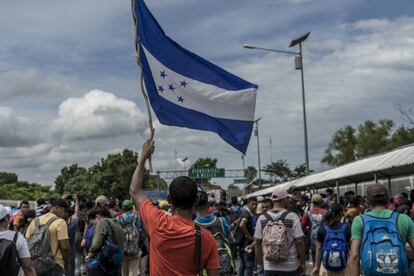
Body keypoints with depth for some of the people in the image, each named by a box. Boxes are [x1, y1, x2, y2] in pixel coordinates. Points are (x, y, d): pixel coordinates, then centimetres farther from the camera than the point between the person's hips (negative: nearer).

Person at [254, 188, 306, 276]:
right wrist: (303, 263, -1)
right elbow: (299, 241, -10)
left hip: (269, 267, 2)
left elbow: (258, 242, 5)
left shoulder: (262, 218, 1)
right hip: (290, 267, -2)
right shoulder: (292, 217, -8)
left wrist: (260, 263, 15)